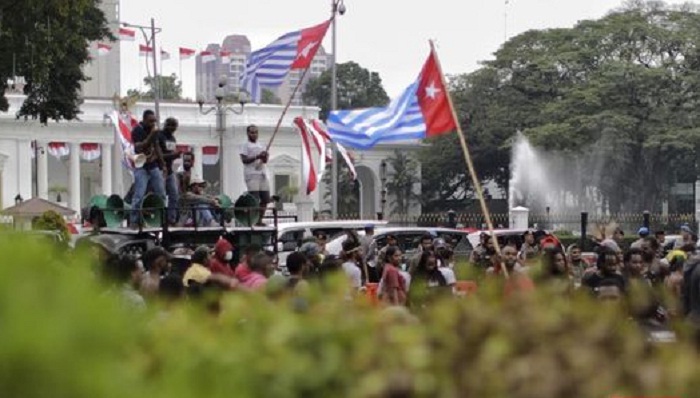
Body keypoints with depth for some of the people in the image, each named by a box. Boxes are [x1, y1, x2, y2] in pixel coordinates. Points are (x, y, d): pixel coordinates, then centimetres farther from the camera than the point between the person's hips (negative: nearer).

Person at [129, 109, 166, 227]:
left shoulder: (154, 130, 9)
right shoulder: (137, 131, -10)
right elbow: (138, 148, -21)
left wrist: (162, 165, 13)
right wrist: (150, 135, -26)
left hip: (154, 167, 7)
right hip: (141, 168, -6)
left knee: (161, 194, 5)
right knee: (139, 196, -10)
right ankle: (134, 221, -5)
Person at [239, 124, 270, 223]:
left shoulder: (260, 145, 21)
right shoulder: (245, 146, 1)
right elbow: (244, 160, -11)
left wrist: (265, 157, -3)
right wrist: (257, 157, -21)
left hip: (262, 174, 7)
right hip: (252, 175, -7)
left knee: (265, 199, 4)